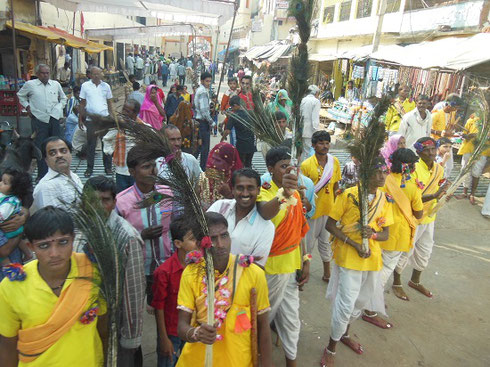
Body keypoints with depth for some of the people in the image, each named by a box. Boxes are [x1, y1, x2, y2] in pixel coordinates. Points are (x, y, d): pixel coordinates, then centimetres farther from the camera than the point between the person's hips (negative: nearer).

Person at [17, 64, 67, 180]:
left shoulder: (56, 84, 9)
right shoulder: (30, 84, 2)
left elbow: (63, 98, 23)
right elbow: (20, 95, 19)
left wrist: (60, 108, 9)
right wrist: (27, 106, 7)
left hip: (54, 119, 2)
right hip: (39, 119, -2)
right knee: (40, 148, 0)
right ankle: (42, 174, 9)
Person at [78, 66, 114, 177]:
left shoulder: (106, 86, 7)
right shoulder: (85, 86, 4)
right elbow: (82, 103, 7)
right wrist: (80, 119, 4)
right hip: (90, 119, -1)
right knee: (91, 144, 6)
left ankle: (108, 167, 13)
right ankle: (89, 168, 15)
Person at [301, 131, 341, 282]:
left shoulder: (335, 162, -2)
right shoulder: (306, 165, -15)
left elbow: (336, 185, 7)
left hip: (329, 208, 4)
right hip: (312, 209, -4)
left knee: (326, 241, 18)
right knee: (309, 242, 9)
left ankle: (327, 272, 35)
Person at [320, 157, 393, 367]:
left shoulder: (384, 199, 3)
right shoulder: (348, 194, -13)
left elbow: (386, 234, 6)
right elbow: (330, 225, -11)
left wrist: (373, 234, -18)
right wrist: (355, 244, -19)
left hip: (372, 258, 6)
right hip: (348, 257, -6)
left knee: (361, 302, 20)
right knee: (345, 304, -2)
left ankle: (344, 334, 46)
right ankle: (331, 347, 21)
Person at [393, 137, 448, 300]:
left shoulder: (439, 169, 1)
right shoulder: (414, 169, -21)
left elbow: (437, 191, 12)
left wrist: (443, 194, -9)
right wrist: (434, 195, -36)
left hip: (429, 219, 7)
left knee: (425, 252, 21)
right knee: (405, 252, 7)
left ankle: (415, 281, 43)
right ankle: (397, 283, 27)